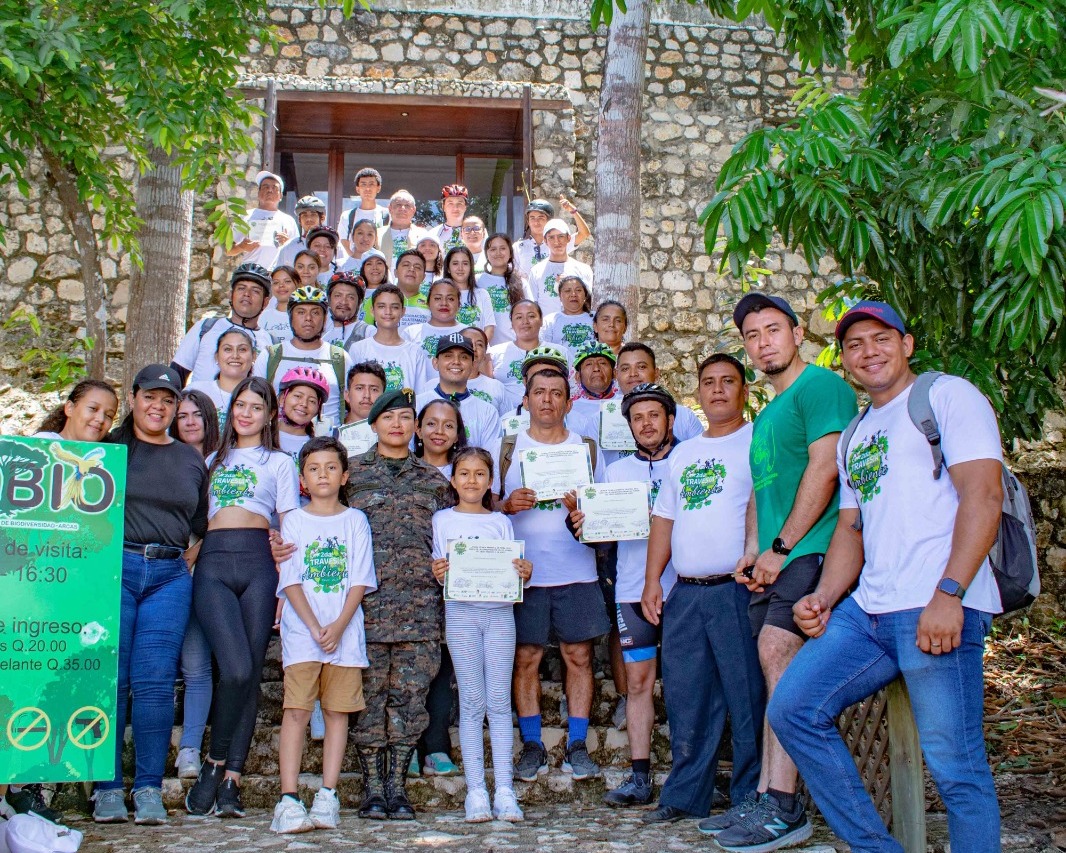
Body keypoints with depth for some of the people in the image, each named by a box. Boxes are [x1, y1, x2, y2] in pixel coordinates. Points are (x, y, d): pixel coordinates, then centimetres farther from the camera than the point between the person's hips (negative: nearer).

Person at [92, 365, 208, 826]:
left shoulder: (191, 459, 16)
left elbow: (204, 524, 21)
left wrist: (190, 560, 8)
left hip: (169, 576, 2)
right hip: (114, 568, -2)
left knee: (155, 682, -4)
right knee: (109, 679, -4)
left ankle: (149, 789, 2)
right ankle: (108, 788, 4)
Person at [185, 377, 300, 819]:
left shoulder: (279, 462, 19)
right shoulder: (213, 460, 26)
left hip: (257, 562, 0)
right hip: (212, 563, 0)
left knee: (250, 673, -6)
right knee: (236, 668, -18)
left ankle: (230, 780, 0)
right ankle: (215, 763, 0)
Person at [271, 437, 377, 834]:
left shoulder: (355, 521, 8)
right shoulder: (293, 521, 7)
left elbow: (360, 581, 2)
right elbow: (290, 581, 0)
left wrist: (338, 626, -11)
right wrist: (314, 626, -12)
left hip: (345, 631, 1)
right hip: (301, 630, -1)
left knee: (338, 711, 2)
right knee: (296, 710, -7)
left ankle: (327, 796, 7)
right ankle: (288, 799, -7)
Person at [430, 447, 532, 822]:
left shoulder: (500, 522, 13)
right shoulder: (443, 520, 8)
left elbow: (513, 574, 10)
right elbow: (440, 572, 5)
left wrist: (524, 573, -11)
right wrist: (437, 573, -17)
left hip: (500, 612, 1)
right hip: (461, 611, -1)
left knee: (500, 702, 1)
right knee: (472, 703, 0)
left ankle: (504, 790, 3)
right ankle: (476, 791, 3)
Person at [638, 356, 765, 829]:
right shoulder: (682, 453, 21)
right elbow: (664, 518, 20)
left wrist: (753, 550, -27)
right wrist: (652, 580, 12)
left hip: (736, 590, -6)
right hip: (684, 594, 6)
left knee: (747, 700, -3)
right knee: (685, 701, 9)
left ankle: (750, 802, 7)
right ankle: (684, 796, 18)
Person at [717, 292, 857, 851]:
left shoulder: (820, 386, -4)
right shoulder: (767, 415, 24)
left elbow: (824, 470, -14)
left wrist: (780, 547, -13)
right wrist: (754, 552, 9)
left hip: (810, 549, -9)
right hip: (777, 558, 9)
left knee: (776, 650, -18)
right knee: (776, 665, 6)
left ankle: (784, 808, -15)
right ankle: (768, 798, 10)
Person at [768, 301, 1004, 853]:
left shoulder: (947, 395, 2)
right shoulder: (855, 434, 25)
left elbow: (983, 496, -10)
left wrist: (947, 595, -19)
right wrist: (825, 596, 5)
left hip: (937, 611, -8)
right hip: (866, 609, 8)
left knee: (954, 765, -8)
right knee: (792, 710, 1)